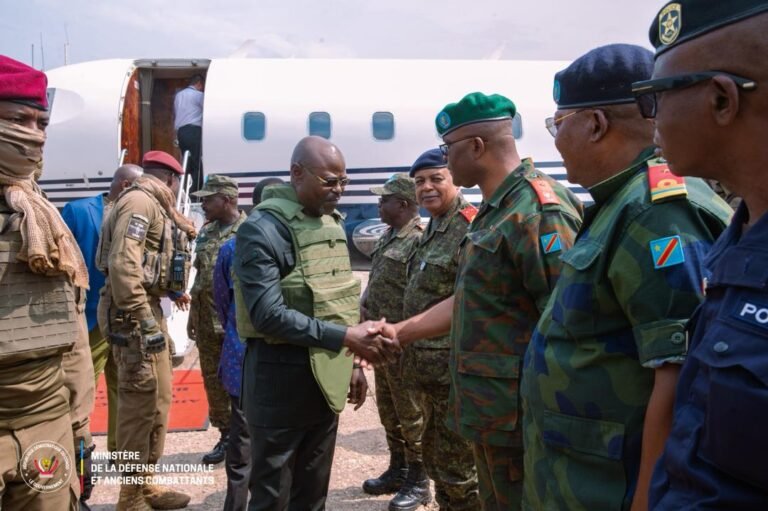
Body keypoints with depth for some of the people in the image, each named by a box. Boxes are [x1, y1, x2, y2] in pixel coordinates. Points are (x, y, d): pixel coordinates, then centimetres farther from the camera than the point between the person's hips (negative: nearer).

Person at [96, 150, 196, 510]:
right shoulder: (140, 201, -13)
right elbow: (123, 264, -24)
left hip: (148, 307, 10)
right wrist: (142, 321, -25)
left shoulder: (152, 205, 18)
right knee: (141, 404, -3)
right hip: (136, 313, -10)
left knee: (158, 400, 16)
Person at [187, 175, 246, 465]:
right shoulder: (206, 232, 13)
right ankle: (226, 435, 27)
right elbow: (199, 275, 18)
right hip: (206, 322, 7)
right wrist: (192, 315, 16)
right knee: (213, 381, 13)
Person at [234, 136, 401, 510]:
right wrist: (346, 338, -25)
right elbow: (269, 315, -22)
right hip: (281, 378, -7)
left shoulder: (331, 222, 10)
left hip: (326, 376, 7)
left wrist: (351, 362, 13)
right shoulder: (263, 228, -15)